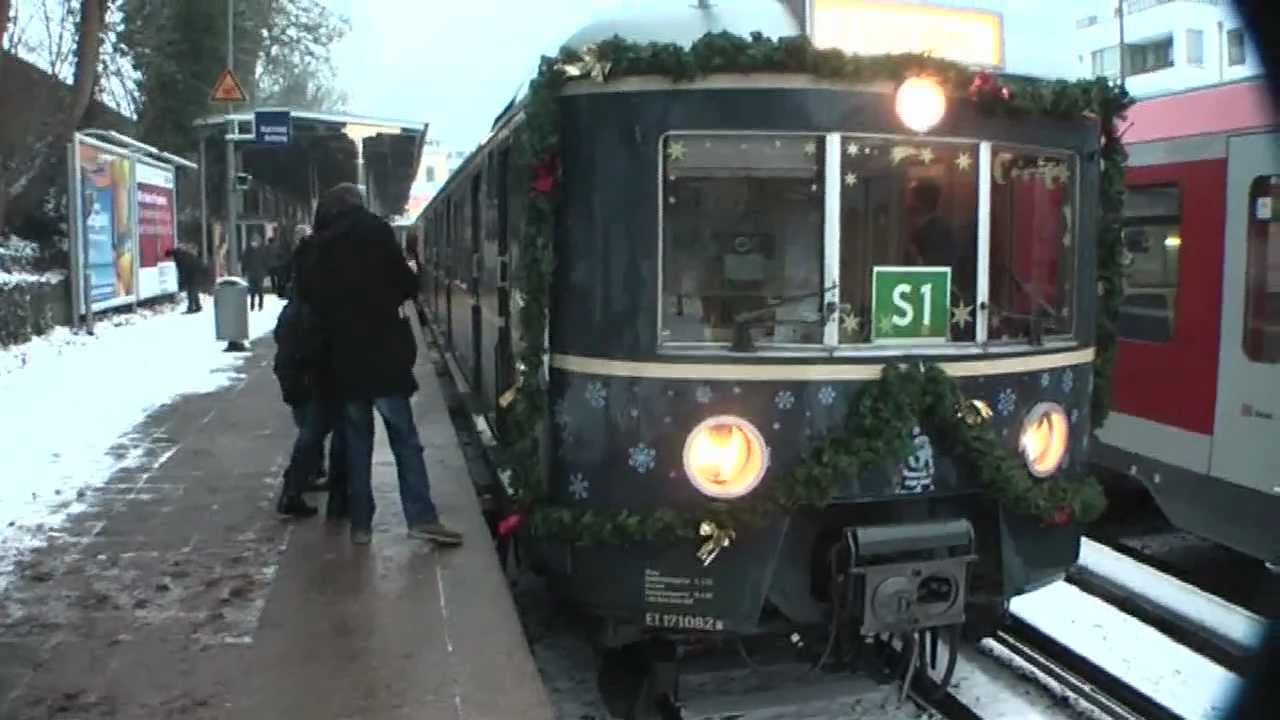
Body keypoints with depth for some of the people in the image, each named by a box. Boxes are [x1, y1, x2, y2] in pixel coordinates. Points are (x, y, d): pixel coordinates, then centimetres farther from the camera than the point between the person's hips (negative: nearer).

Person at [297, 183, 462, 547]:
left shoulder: (317, 247, 10)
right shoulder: (375, 231, -1)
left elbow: (307, 295, 14)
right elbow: (405, 284, -2)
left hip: (343, 359, 4)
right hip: (382, 354, -4)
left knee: (356, 442, 10)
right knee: (405, 439, 0)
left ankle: (360, 522, 10)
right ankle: (422, 517, -6)